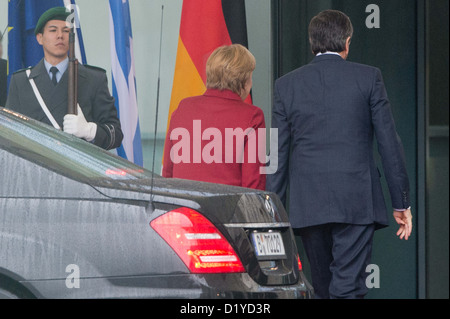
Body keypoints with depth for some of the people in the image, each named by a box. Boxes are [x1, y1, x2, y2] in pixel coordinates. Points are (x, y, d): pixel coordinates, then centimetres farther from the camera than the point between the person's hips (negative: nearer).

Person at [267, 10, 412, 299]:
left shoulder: (286, 85, 6)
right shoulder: (368, 78, 1)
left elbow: (277, 155, 6)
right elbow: (389, 143, 0)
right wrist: (402, 202, 6)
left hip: (307, 205, 3)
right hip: (357, 202, -3)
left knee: (322, 288, 14)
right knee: (348, 288, -8)